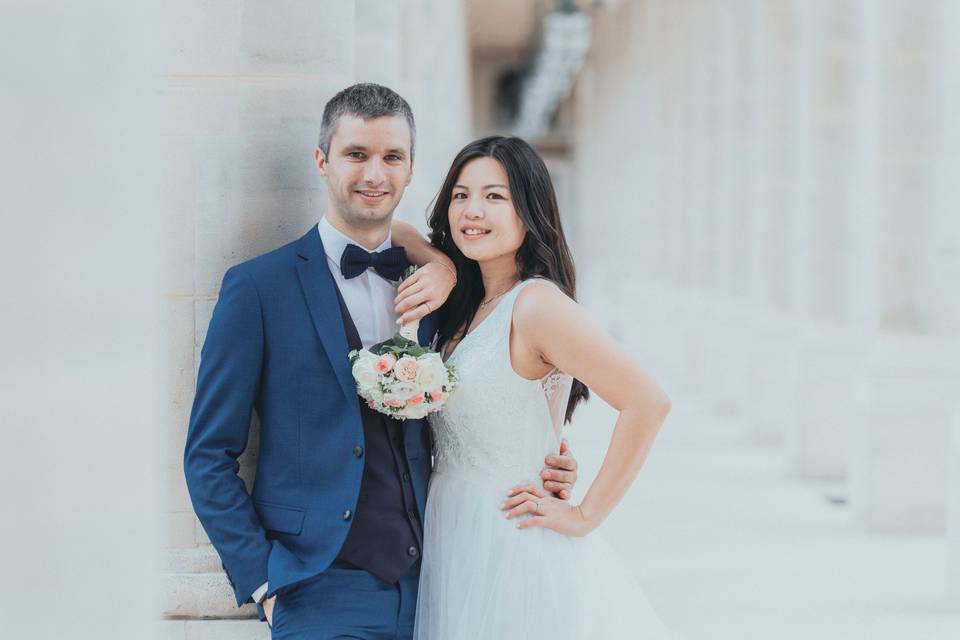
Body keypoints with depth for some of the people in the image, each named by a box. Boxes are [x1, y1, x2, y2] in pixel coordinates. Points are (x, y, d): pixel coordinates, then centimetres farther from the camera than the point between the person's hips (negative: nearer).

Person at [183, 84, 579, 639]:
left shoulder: (426, 285, 10)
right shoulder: (258, 287, -3)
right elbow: (209, 456, -3)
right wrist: (262, 582, -10)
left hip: (427, 588, 4)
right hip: (324, 594, -4)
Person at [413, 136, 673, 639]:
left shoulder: (536, 304, -17)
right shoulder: (469, 306, 8)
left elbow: (647, 403, -25)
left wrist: (584, 516, -17)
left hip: (514, 555, -8)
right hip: (456, 555, 8)